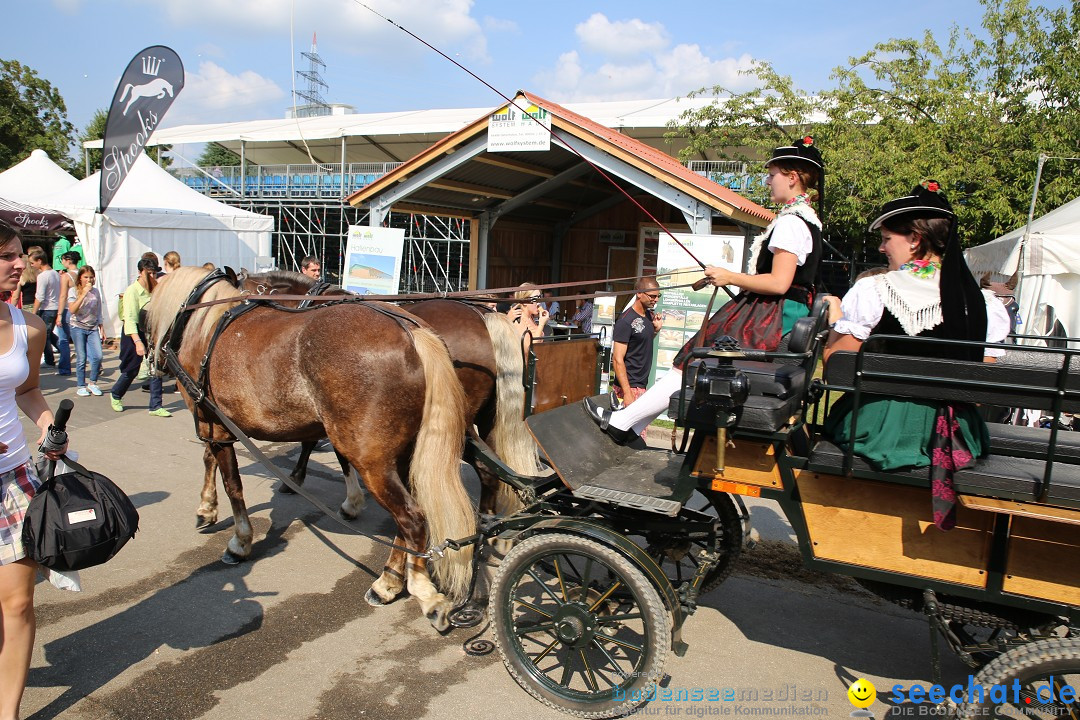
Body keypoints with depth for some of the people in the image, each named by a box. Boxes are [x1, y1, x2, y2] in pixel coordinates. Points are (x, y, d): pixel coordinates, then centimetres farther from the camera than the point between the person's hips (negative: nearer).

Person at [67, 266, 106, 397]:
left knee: (98, 356, -9)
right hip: (78, 328, -3)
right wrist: (83, 294, -22)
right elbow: (72, 310, -18)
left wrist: (102, 329, 13)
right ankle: (81, 386, 11)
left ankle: (93, 383, 8)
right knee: (81, 359, -2)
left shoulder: (96, 292, 8)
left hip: (93, 328, 3)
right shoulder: (74, 291, -3)